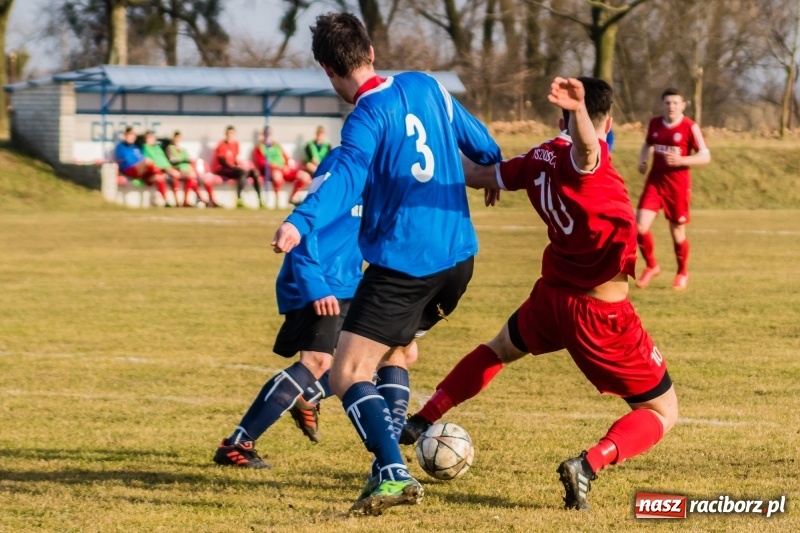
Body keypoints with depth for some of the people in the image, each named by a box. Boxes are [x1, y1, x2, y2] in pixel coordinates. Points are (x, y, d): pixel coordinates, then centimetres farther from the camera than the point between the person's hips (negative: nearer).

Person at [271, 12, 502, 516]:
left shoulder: (368, 118, -13)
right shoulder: (427, 87, 8)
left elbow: (346, 177, -32)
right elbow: (479, 142, 22)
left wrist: (300, 222, -47)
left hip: (402, 264, -8)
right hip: (458, 257, 8)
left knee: (348, 374, -7)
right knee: (395, 351, 27)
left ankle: (394, 474, -24)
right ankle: (389, 465, 19)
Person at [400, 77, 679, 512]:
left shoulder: (540, 158, 0)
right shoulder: (588, 158, -19)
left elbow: (479, 175, 16)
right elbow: (585, 146, -45)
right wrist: (580, 109, -67)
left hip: (552, 297, 7)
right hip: (602, 314, -7)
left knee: (500, 349, 38)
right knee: (662, 413, 4)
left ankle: (421, 421, 40)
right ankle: (589, 465, -20)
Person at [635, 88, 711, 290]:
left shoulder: (690, 127, -10)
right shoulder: (654, 123, 3)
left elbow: (705, 156, -9)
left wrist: (680, 160, -23)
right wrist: (643, 159, 2)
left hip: (678, 184, -3)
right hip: (655, 181, 3)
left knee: (677, 231, 7)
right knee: (640, 226, -10)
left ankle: (682, 273, 31)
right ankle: (651, 266, 13)